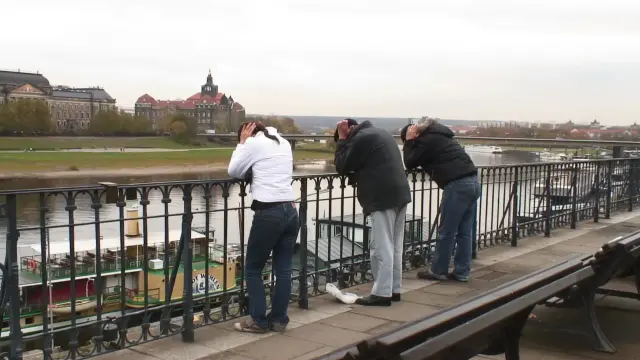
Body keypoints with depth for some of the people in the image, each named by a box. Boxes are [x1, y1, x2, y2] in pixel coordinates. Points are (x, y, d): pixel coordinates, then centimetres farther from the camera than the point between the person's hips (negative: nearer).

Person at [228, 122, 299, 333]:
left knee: (253, 270, 7)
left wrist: (242, 143, 13)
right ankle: (279, 319, 15)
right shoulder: (284, 143, 18)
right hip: (290, 211, 7)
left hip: (269, 213, -7)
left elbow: (234, 171, 7)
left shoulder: (254, 143, -1)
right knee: (283, 270, 10)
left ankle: (258, 321, 10)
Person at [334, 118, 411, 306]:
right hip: (399, 194, 10)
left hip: (383, 198, -10)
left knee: (382, 248, -7)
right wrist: (346, 141, 20)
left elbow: (342, 167, -4)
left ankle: (382, 293, -5)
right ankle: (394, 289, 18)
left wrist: (342, 139, 4)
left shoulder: (361, 137, -8)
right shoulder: (378, 133, 23)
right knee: (394, 246, 13)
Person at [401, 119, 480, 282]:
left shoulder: (427, 140, -3)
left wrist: (409, 142, 8)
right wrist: (412, 144, 24)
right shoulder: (437, 135, 24)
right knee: (465, 232, 10)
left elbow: (409, 163, 0)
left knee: (446, 232, 0)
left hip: (457, 185, -9)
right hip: (472, 182, 9)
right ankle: (461, 272, 13)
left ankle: (438, 271, 8)